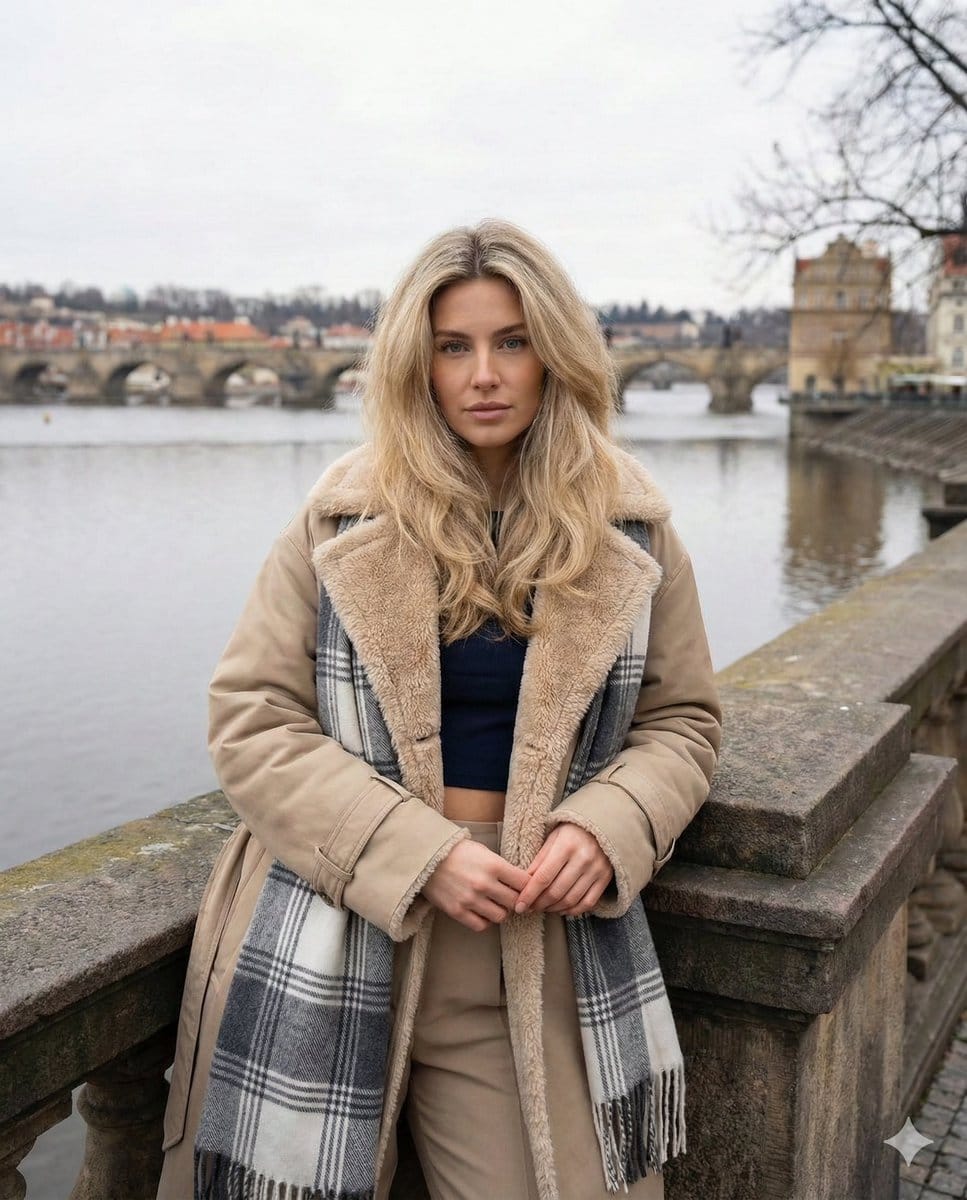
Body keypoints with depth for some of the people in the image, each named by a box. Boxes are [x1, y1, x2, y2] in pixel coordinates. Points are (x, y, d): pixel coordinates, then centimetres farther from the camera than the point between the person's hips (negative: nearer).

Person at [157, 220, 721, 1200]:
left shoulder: (628, 532, 2)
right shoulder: (343, 521, -3)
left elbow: (680, 719, 9)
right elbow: (251, 721, -5)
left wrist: (606, 829, -13)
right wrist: (419, 855, -16)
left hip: (539, 955, 1)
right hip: (338, 952, 0)